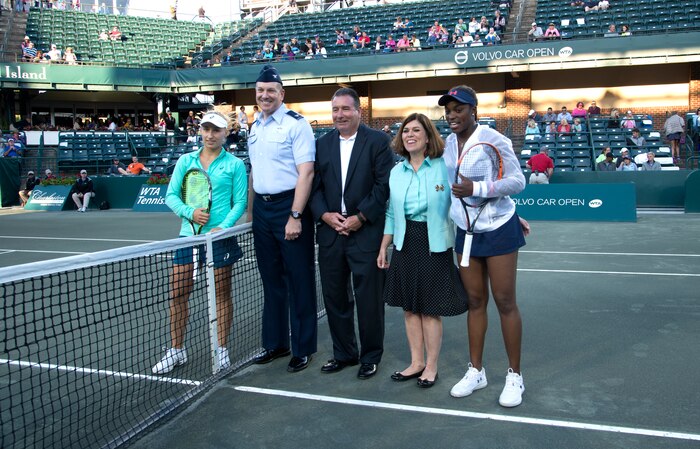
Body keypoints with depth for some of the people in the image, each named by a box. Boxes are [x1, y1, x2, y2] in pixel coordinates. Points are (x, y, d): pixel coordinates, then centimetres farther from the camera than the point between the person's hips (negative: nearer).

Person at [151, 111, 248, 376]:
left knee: (222, 293, 6)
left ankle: (222, 350, 19)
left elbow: (240, 202, -2)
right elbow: (171, 196, 7)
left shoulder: (235, 164, 2)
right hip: (188, 234, 3)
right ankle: (176, 351, 19)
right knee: (177, 293, 4)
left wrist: (223, 227, -16)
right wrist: (190, 213, -12)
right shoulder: (185, 161, 10)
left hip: (220, 236, -3)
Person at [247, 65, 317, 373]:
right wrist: (250, 210, 16)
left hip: (289, 208, -7)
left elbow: (306, 172, -15)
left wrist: (295, 216, -20)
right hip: (261, 208, 7)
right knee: (271, 280, 14)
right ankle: (275, 343, 26)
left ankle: (303, 348, 13)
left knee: (298, 281, 0)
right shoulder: (254, 127, 14)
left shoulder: (296, 124, -9)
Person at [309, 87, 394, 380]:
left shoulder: (378, 141, -1)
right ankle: (343, 353, 27)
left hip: (366, 232, -4)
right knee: (334, 297, 11)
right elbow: (314, 186, 8)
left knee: (368, 298, 3)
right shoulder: (322, 144, 11)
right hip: (330, 232, 4)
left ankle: (370, 356, 20)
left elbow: (384, 185, -7)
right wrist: (325, 214, -8)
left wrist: (360, 217, -13)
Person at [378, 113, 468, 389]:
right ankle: (416, 362, 25)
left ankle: (431, 367, 20)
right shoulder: (396, 172, 9)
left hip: (434, 246, -5)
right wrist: (383, 248, 14)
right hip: (404, 245, 5)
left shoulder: (444, 167, -7)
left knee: (431, 309, 4)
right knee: (409, 307, 11)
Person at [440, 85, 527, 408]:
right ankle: (476, 371, 22)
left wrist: (476, 189, -27)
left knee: (504, 301, 0)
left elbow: (517, 181, -17)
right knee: (475, 300, 10)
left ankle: (514, 376, 14)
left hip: (498, 230, -5)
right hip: (466, 232, 5)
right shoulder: (448, 144, 4)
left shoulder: (494, 140, -13)